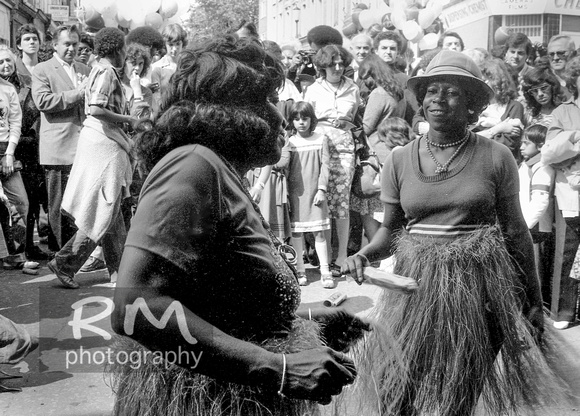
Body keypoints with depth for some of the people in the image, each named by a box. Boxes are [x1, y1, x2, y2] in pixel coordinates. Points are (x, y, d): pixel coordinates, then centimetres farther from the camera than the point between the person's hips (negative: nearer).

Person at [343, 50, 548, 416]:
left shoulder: (496, 157, -4)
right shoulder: (400, 160, 1)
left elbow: (515, 232, 3)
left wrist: (533, 300, 6)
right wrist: (365, 254, -10)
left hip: (477, 289, -1)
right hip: (416, 286, 2)